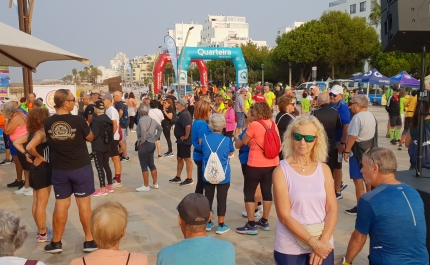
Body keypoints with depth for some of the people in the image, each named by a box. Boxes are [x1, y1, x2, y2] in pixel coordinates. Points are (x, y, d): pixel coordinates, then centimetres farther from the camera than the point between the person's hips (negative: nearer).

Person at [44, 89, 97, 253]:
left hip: (58, 169, 3)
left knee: (61, 204, 11)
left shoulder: (47, 123, -6)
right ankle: (89, 241, 14)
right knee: (84, 203, 6)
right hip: (81, 167, -3)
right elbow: (90, 138, 0)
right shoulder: (78, 121, -15)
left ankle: (56, 243, 20)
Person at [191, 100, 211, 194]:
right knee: (202, 182, 1)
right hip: (202, 156, -10)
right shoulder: (202, 124, -21)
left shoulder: (197, 122, 8)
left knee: (201, 182, 17)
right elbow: (202, 143, -22)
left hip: (198, 154, 10)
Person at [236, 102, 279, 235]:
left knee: (249, 192, 3)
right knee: (267, 191, 14)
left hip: (256, 164, -7)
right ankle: (264, 222, 24)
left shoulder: (255, 125, -14)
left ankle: (251, 225, 3)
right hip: (272, 163, 7)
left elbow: (244, 141, -5)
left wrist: (252, 142, 16)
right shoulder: (273, 124, 6)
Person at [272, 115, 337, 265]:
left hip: (323, 244, 3)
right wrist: (313, 242, -16)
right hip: (290, 248, -3)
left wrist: (322, 241, -12)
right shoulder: (281, 171, -10)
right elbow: (284, 216, -14)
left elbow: (332, 208, -1)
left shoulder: (324, 169, 1)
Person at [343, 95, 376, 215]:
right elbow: (372, 133, 16)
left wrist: (346, 151, -17)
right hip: (370, 150, 9)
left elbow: (352, 136, -23)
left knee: (358, 179, -4)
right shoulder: (371, 116, 10)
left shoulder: (357, 117, -19)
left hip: (358, 150, -9)